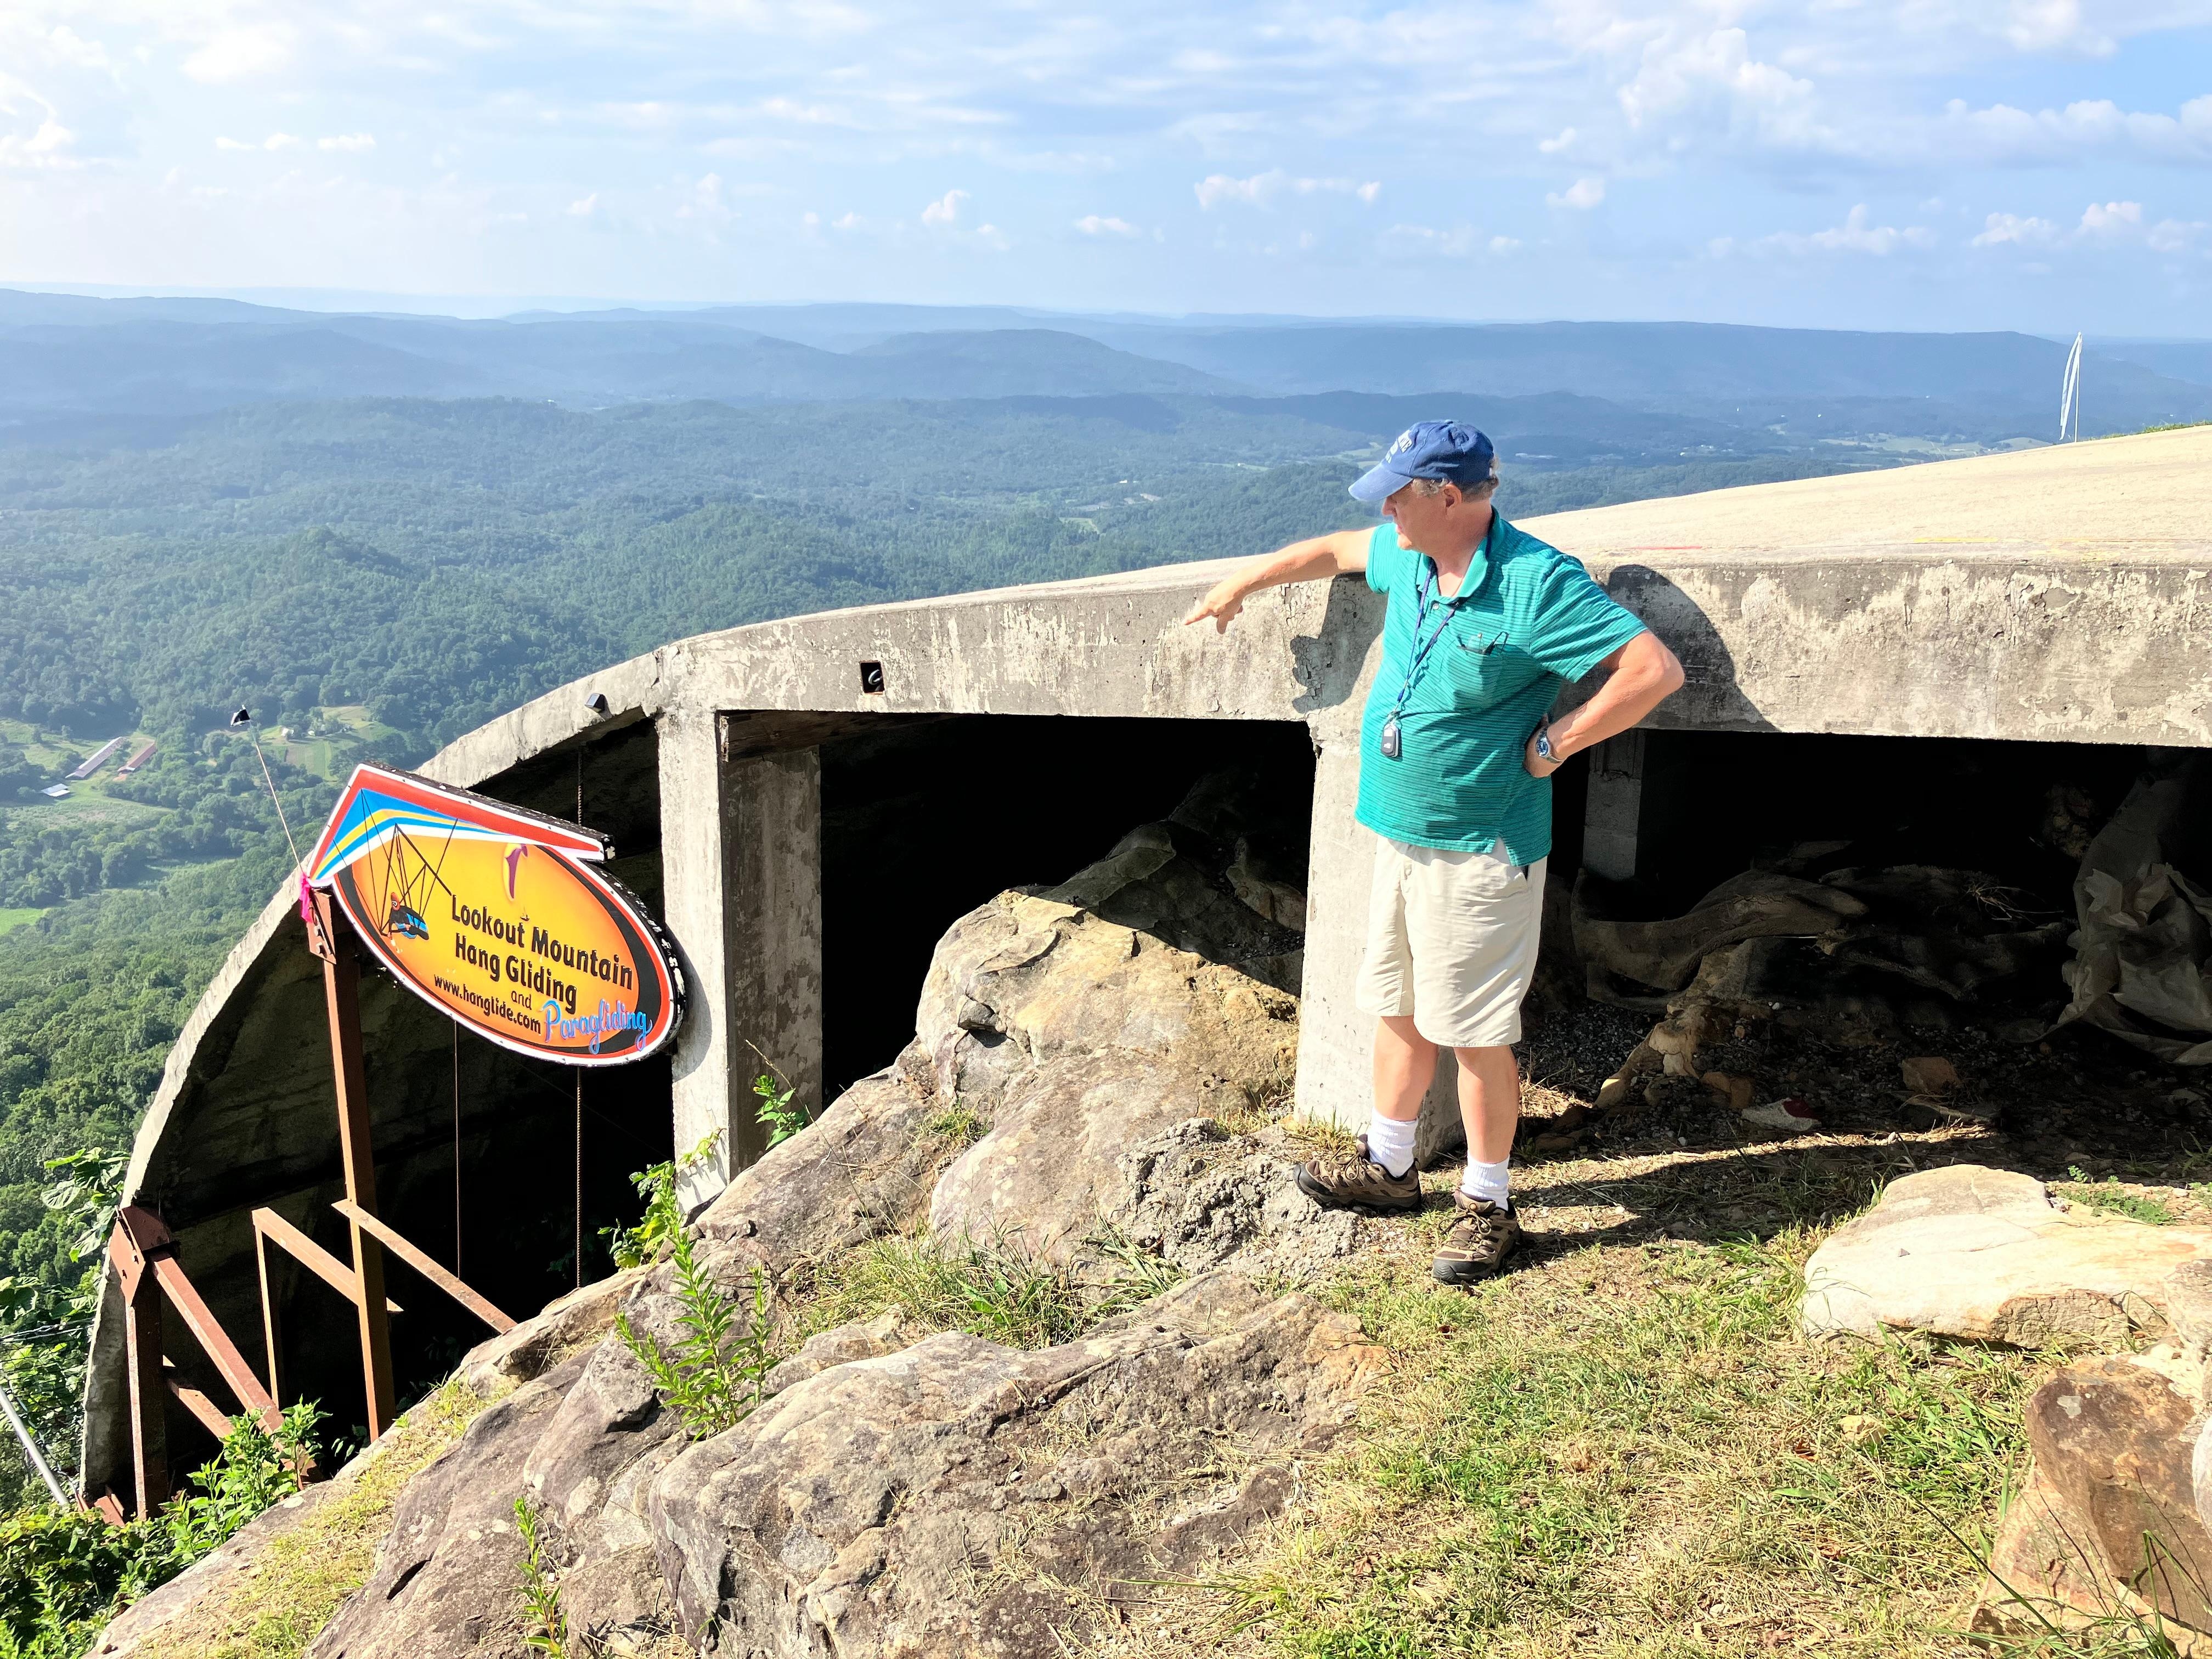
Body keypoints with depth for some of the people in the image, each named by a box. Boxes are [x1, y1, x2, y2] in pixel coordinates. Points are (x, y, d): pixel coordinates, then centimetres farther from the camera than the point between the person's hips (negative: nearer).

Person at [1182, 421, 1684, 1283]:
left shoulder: (1537, 583, -20)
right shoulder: (1406, 557, 5)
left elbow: (1657, 670, -22)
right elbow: (1334, 550, 27)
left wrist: (1552, 745, -17)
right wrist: (1242, 582, 35)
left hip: (1478, 853, -8)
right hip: (1400, 835, 8)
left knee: (1476, 1034, 1)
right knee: (1396, 1008, 19)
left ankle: (1487, 1205, 18)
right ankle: (1386, 1165, 37)